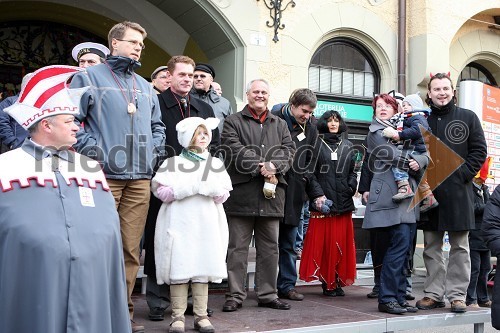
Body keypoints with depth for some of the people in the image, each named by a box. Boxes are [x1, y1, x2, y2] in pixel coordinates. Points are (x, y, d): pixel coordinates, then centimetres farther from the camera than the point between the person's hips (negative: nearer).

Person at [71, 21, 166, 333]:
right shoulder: (90, 77, 4)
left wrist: (153, 150, 11)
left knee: (131, 249, 6)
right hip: (104, 176, -5)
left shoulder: (145, 87, 21)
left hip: (140, 179, 5)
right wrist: (94, 149, -11)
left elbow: (157, 125, 28)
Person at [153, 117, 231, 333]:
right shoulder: (173, 163, 5)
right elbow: (161, 191, -4)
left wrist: (211, 188, -9)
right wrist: (188, 188, -11)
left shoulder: (216, 164, 14)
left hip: (207, 224, 3)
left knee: (203, 267, 3)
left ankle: (201, 315, 11)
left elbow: (224, 194, 10)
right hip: (180, 223, -2)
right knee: (179, 268, -3)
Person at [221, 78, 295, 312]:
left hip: (271, 195, 4)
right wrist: (259, 167, -18)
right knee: (238, 248, 1)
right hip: (242, 194, -4)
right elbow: (235, 150, -9)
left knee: (270, 248, 9)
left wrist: (274, 166, -14)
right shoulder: (233, 122, 6)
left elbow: (289, 149, 6)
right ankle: (235, 295, 9)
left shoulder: (280, 124, 19)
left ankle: (268, 294, 19)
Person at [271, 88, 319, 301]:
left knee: (288, 244, 10)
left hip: (294, 194, 4)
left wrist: (303, 180, 3)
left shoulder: (310, 130, 14)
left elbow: (310, 162, 18)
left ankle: (287, 285, 17)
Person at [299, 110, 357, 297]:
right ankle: (327, 283, 4)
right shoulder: (316, 144, 4)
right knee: (323, 242, -3)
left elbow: (352, 172, 16)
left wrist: (351, 188, -1)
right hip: (322, 203, -3)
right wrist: (318, 194, -11)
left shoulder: (347, 146, 16)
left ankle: (338, 281, 11)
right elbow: (310, 173, -1)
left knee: (342, 242, 3)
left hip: (343, 203, 4)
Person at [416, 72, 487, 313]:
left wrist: (462, 174, -10)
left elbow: (479, 151, 1)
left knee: (460, 246, 4)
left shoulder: (468, 117, 5)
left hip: (458, 192, -2)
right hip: (429, 192, 2)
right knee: (431, 247, 8)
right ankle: (433, 293, 16)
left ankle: (457, 294, 12)